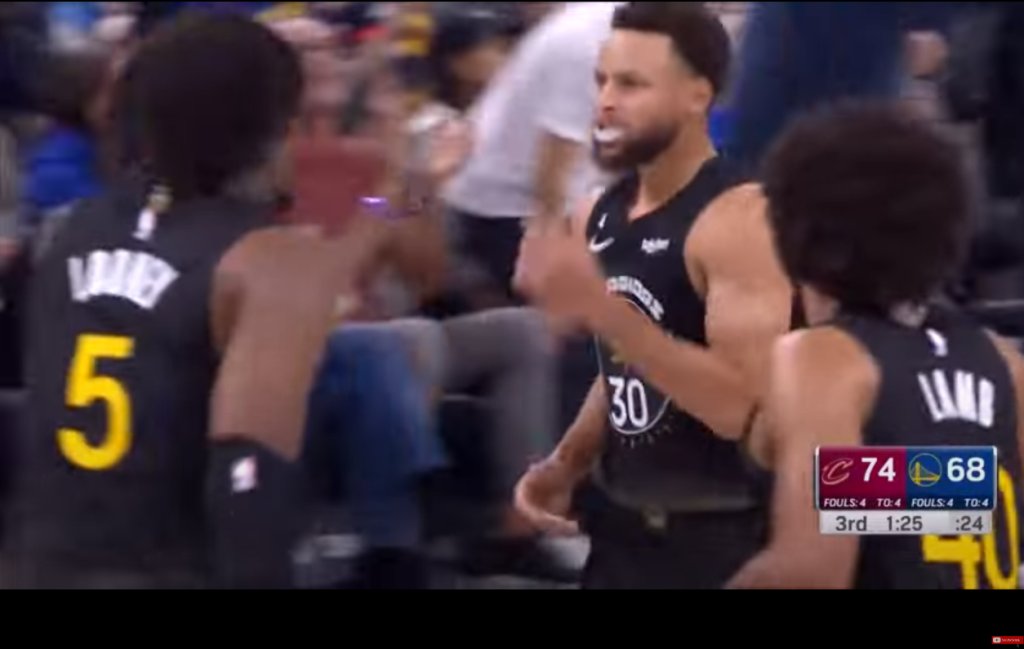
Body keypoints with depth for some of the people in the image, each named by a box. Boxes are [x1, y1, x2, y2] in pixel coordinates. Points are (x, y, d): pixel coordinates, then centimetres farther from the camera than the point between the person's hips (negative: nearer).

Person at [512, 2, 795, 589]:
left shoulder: (739, 221, -17)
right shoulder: (602, 216, 9)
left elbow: (739, 405, -27)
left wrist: (601, 307, -31)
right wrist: (567, 464, 5)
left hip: (718, 545, -9)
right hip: (623, 531, 9)